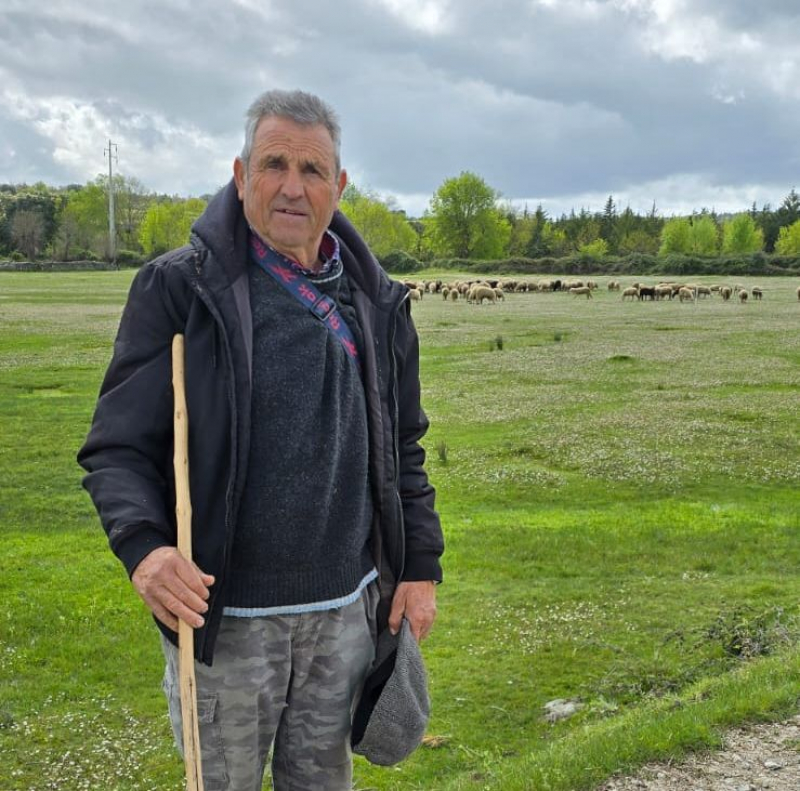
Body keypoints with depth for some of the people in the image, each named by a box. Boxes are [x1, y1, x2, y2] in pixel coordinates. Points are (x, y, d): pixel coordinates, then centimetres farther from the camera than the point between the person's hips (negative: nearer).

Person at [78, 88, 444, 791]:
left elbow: (403, 447, 12)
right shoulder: (179, 288, -7)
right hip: (222, 614, -3)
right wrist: (143, 545, -27)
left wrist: (421, 566, 8)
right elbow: (118, 446, -9)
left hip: (346, 611, 3)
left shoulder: (376, 302, 5)